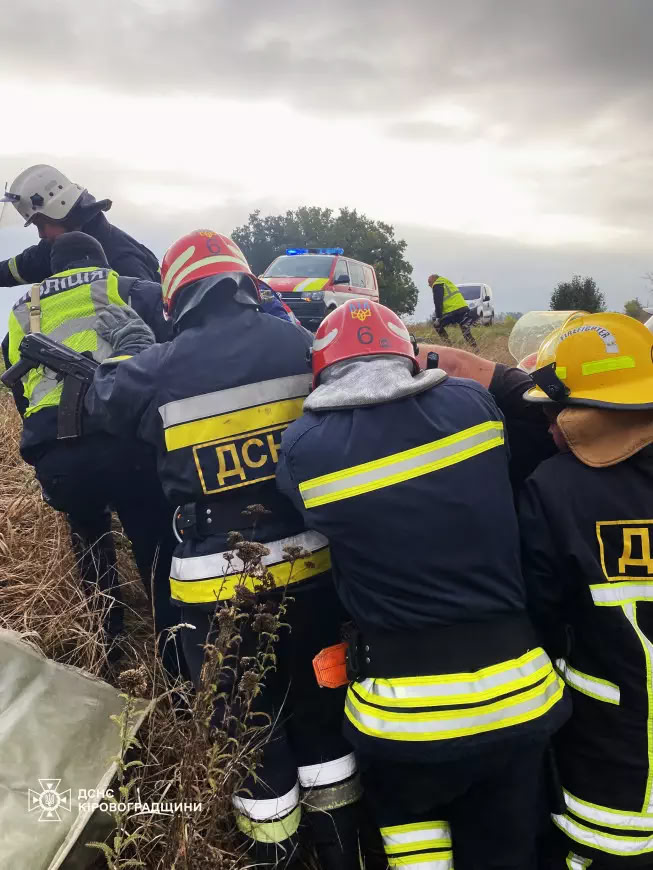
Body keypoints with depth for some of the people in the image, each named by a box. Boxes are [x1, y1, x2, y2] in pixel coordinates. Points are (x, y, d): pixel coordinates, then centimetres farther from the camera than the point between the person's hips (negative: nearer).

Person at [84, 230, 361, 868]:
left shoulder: (160, 370, -10)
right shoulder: (302, 346, -7)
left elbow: (102, 396, 12)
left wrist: (124, 342, 30)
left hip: (220, 586, -3)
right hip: (310, 568, 3)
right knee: (320, 710, 22)